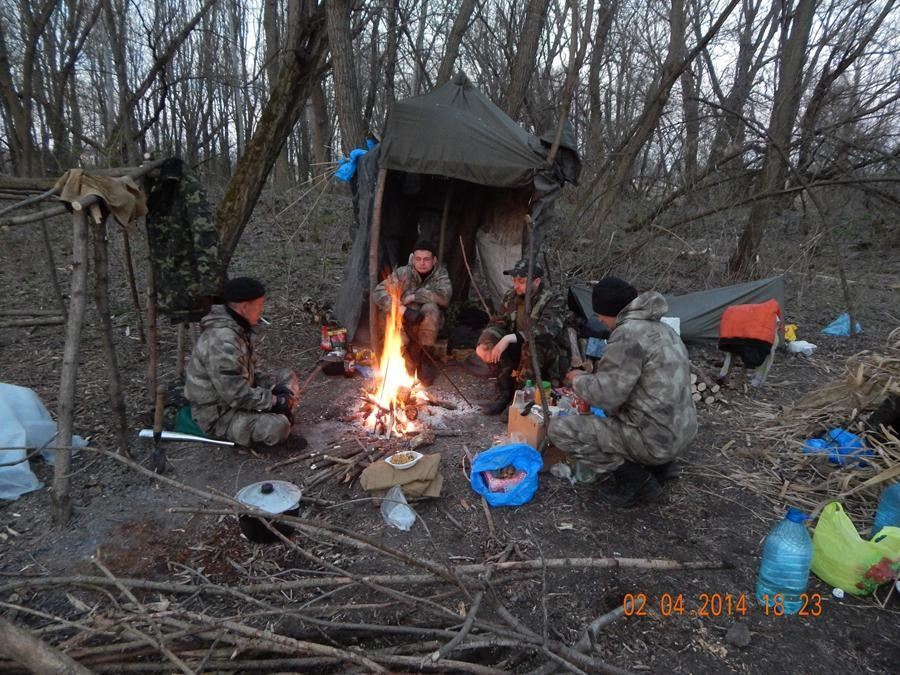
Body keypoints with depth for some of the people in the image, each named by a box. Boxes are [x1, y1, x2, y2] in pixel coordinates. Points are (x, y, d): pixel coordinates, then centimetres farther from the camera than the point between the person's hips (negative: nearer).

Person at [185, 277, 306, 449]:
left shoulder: (237, 328, 2)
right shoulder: (223, 342, -30)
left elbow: (247, 374, 12)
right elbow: (237, 396, -30)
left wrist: (274, 389, -4)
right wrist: (277, 400, -19)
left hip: (235, 396, 10)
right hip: (217, 414, -10)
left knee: (287, 377, 9)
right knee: (278, 426, -29)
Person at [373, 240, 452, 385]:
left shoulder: (440, 273, -8)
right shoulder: (403, 273, -10)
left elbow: (444, 295, -28)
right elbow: (379, 292, -20)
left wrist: (413, 296, -26)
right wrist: (402, 309, -34)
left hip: (428, 326, 0)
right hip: (405, 324, 0)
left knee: (431, 309, -32)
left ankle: (426, 360, -18)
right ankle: (410, 366, -8)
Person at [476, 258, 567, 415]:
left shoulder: (555, 300, -16)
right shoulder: (511, 296, 2)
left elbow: (546, 330, -32)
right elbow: (497, 323, 3)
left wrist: (511, 338, -42)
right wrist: (485, 343, -19)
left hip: (547, 357, -5)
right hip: (516, 351, 6)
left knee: (532, 346, -38)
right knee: (488, 340, -19)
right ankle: (506, 392, -11)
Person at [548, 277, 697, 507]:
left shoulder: (628, 333, -19)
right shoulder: (661, 327, 10)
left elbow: (606, 394, -23)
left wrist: (578, 380, -3)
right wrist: (593, 375, 13)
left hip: (656, 439, -9)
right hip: (681, 432, 9)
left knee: (560, 429, -7)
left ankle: (636, 479, -2)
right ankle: (659, 465, 18)